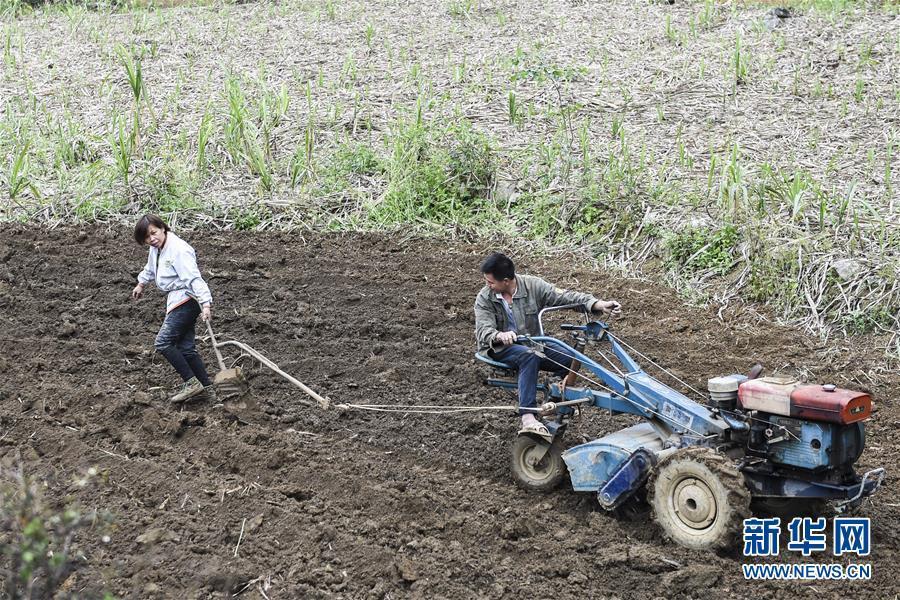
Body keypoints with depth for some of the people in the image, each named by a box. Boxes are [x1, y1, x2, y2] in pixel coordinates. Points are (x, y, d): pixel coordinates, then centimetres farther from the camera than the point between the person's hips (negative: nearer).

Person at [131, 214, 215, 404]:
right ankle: (206, 388, 10)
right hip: (176, 300, 10)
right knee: (186, 347, 7)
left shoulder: (179, 250, -20)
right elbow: (151, 267, 32)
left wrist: (205, 304, -36)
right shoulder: (156, 248, 9)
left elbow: (194, 278, -27)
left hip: (186, 300, -10)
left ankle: (191, 382, -11)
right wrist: (141, 284, 47)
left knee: (163, 343, -13)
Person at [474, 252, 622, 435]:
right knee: (529, 355, -37)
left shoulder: (533, 286, -8)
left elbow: (565, 297, -13)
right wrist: (500, 335, -47)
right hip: (499, 348, -3)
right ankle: (527, 417, -44)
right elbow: (484, 331, -22)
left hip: (532, 344, 3)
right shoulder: (484, 298, -10)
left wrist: (599, 305, -26)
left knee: (569, 358, -21)